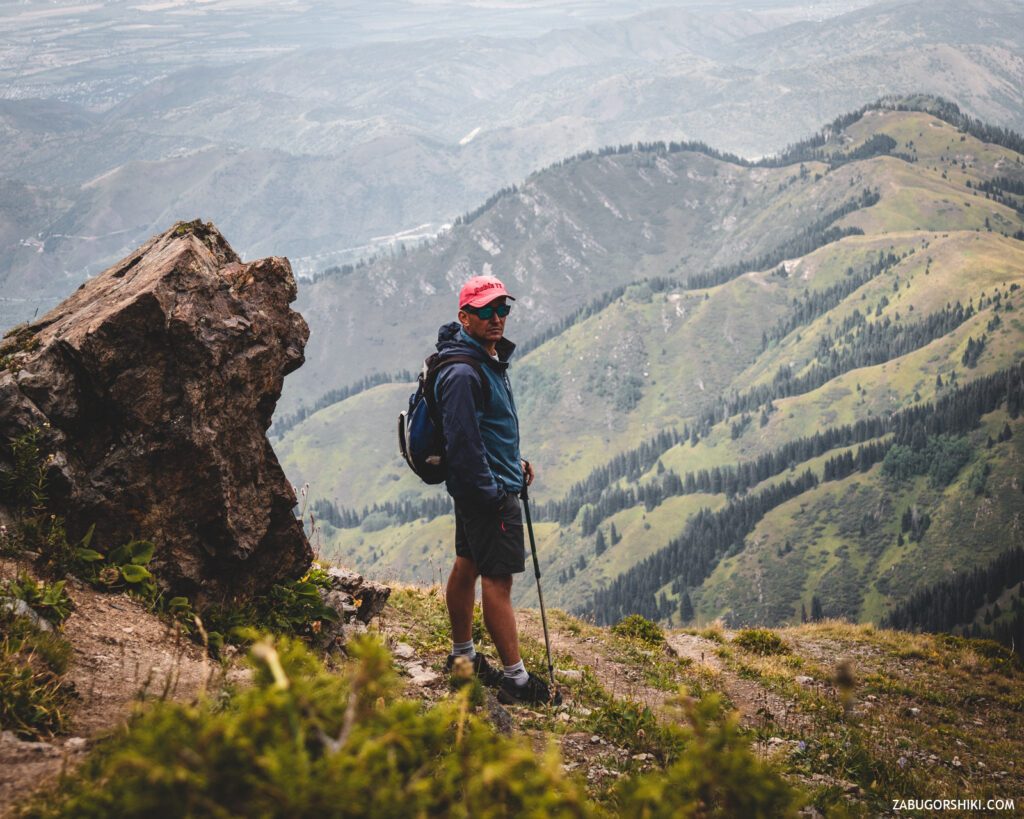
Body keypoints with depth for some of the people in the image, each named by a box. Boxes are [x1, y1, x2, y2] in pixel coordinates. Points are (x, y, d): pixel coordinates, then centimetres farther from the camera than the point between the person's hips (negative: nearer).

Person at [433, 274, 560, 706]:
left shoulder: (489, 358, 11)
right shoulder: (462, 373, -22)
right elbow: (462, 443, -25)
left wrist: (514, 461, 17)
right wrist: (493, 495, -21)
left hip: (476, 487, 11)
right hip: (487, 488, -11)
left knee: (468, 565, 17)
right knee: (498, 578, -8)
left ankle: (463, 656, 29)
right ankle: (516, 679, -4)